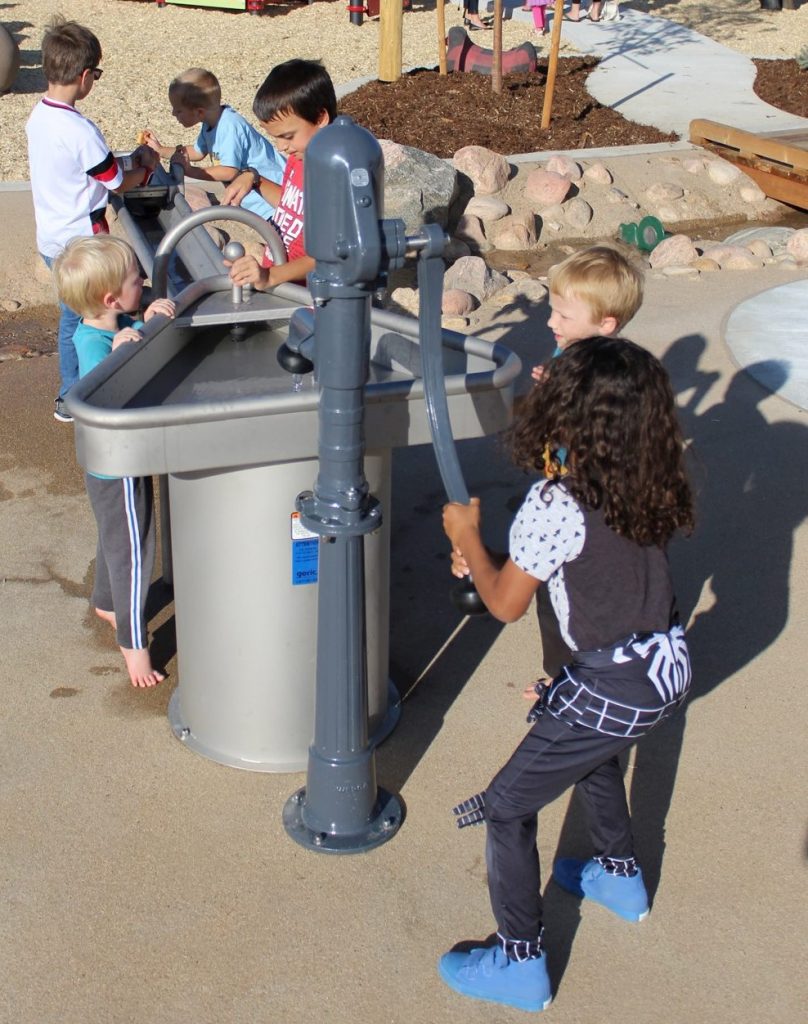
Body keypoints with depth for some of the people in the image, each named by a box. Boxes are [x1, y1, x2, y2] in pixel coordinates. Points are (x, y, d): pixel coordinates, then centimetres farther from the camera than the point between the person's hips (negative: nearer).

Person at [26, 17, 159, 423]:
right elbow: (118, 183, -13)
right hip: (79, 243, -8)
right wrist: (145, 168, 7)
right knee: (79, 318, 6)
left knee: (72, 313, 21)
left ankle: (72, 390, 34)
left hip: (50, 238, 8)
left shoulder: (37, 117, 2)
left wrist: (127, 161, 11)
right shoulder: (79, 130, -24)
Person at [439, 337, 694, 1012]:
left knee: (508, 807, 8)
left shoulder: (556, 503, -23)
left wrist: (467, 538, 4)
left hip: (614, 688, -8)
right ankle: (621, 878, 55)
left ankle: (521, 964, 19)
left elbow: (506, 604, -12)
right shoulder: (653, 487, -2)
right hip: (668, 668, 8)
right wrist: (490, 555, 9)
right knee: (592, 753, 37)